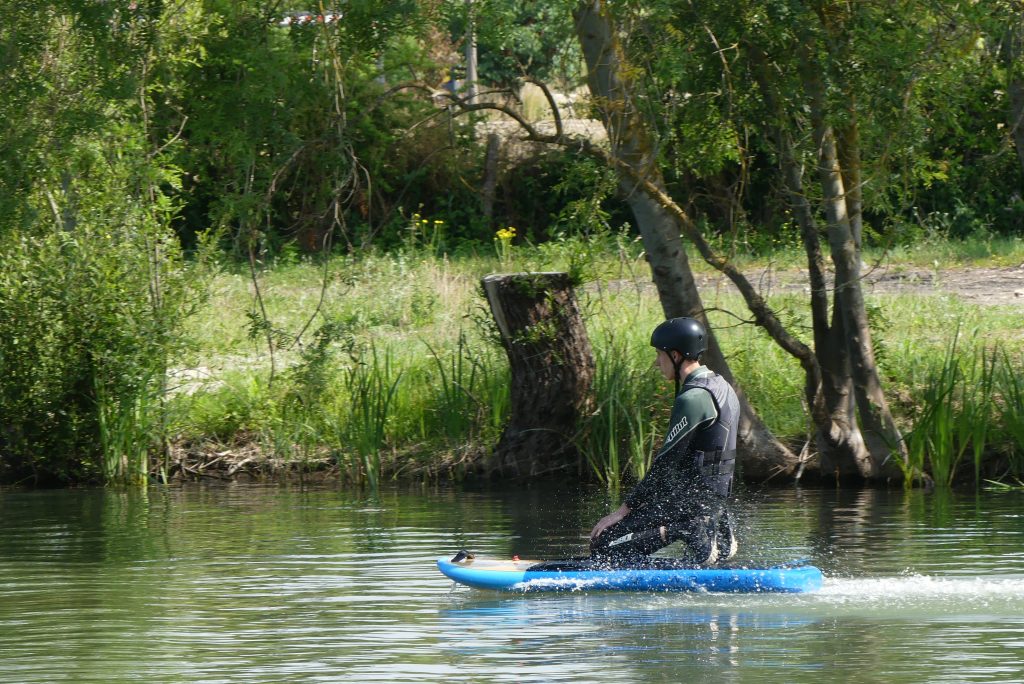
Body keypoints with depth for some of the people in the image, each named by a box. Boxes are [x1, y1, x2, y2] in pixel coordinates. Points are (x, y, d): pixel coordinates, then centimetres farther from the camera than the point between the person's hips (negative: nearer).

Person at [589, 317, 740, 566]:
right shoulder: (721, 387, 13)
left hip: (689, 502, -10)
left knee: (603, 546, -13)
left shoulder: (693, 398, -17)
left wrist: (625, 509, -12)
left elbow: (666, 462, -18)